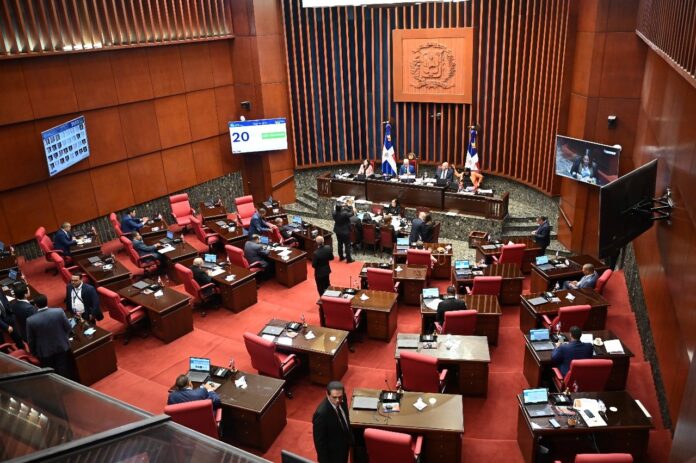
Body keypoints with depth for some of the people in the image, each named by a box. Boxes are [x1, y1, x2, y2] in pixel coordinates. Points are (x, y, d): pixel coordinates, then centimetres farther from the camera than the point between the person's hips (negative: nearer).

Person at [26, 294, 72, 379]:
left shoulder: (30, 320, -21)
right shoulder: (59, 312, -20)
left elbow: (30, 340, -8)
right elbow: (68, 327, -7)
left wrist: (34, 352, 10)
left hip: (44, 352, -1)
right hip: (62, 347, 1)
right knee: (65, 372, 19)